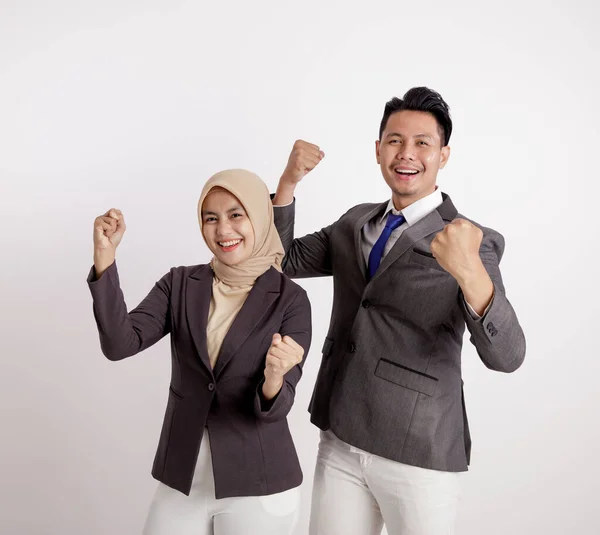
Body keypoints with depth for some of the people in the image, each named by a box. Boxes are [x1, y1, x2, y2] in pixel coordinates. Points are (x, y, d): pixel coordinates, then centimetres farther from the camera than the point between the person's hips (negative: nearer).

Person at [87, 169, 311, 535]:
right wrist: (105, 256, -23)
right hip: (182, 480, 3)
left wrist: (274, 378, -36)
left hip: (258, 486, -2)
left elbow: (274, 408, -14)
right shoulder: (180, 284, 0)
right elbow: (119, 344, -14)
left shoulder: (291, 300, -9)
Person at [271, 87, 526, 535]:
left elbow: (506, 356, -21)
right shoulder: (356, 223, 8)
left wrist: (469, 271, -39)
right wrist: (289, 181, -8)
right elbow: (280, 261, 6)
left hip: (418, 453, -4)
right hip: (340, 440, 5)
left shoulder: (474, 242, -11)